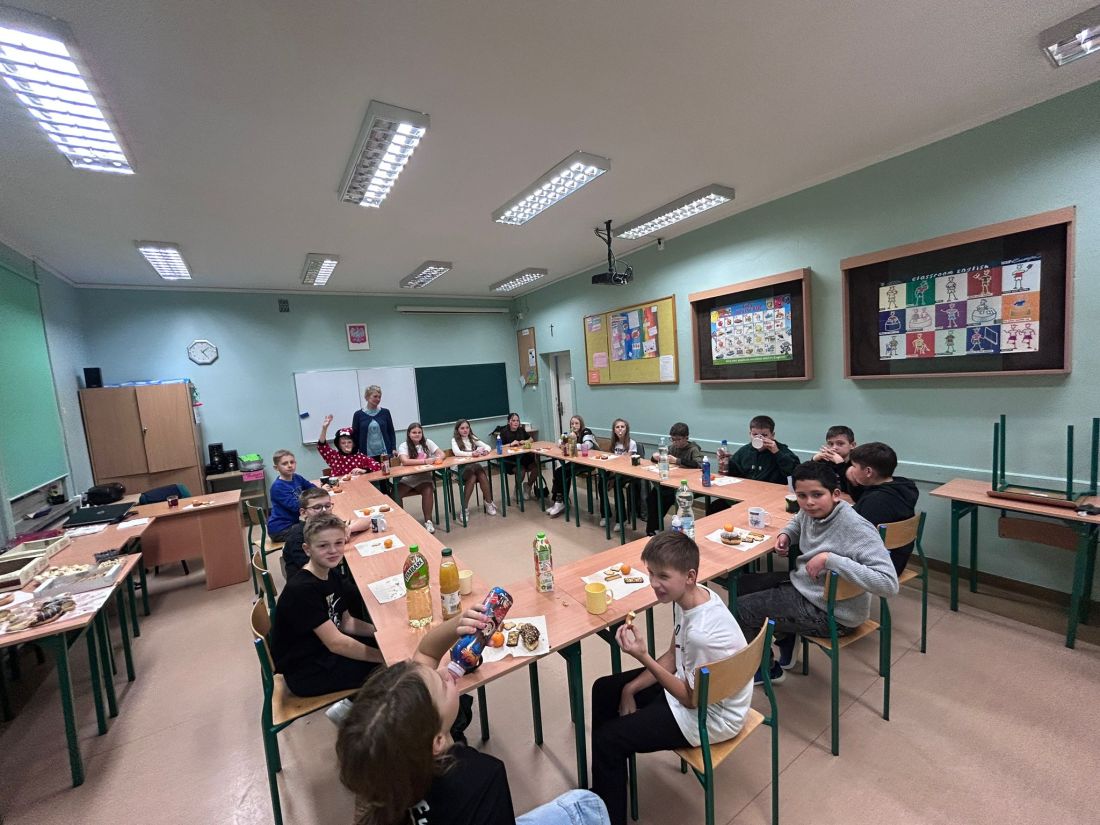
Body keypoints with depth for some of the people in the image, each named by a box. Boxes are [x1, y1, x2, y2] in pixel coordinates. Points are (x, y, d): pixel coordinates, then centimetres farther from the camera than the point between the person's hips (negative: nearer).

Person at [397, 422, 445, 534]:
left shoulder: (427, 442, 2)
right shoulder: (403, 445, -5)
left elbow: (442, 454, -1)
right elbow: (405, 461, -23)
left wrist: (438, 458, -26)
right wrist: (424, 461, -30)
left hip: (424, 477, 1)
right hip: (407, 478, -1)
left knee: (428, 491, -29)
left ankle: (428, 521, -17)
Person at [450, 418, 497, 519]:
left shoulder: (472, 438, 11)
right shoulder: (454, 440, -1)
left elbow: (487, 446, 3)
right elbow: (456, 452, -22)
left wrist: (486, 451, -22)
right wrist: (472, 453, -36)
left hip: (475, 466, 3)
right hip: (461, 468, -3)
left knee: (482, 476, -28)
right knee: (472, 477, -32)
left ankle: (488, 503, -14)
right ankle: (465, 507, -19)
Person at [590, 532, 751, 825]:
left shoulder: (703, 633, -38)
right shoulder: (690, 597, -13)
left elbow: (692, 699, -22)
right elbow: (673, 656, 1)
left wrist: (643, 657, -30)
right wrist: (630, 689, 0)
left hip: (710, 715, -8)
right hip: (691, 681, 8)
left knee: (607, 740, -7)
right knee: (604, 690, 14)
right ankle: (603, 789, 35)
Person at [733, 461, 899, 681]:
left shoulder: (857, 529, -29)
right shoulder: (810, 511, -5)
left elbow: (889, 583, -36)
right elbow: (798, 521, 21)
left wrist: (830, 559, -37)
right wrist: (785, 534, 0)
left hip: (831, 612, -8)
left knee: (738, 611, -5)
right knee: (742, 584, 15)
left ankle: (768, 669, 25)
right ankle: (786, 639, 31)